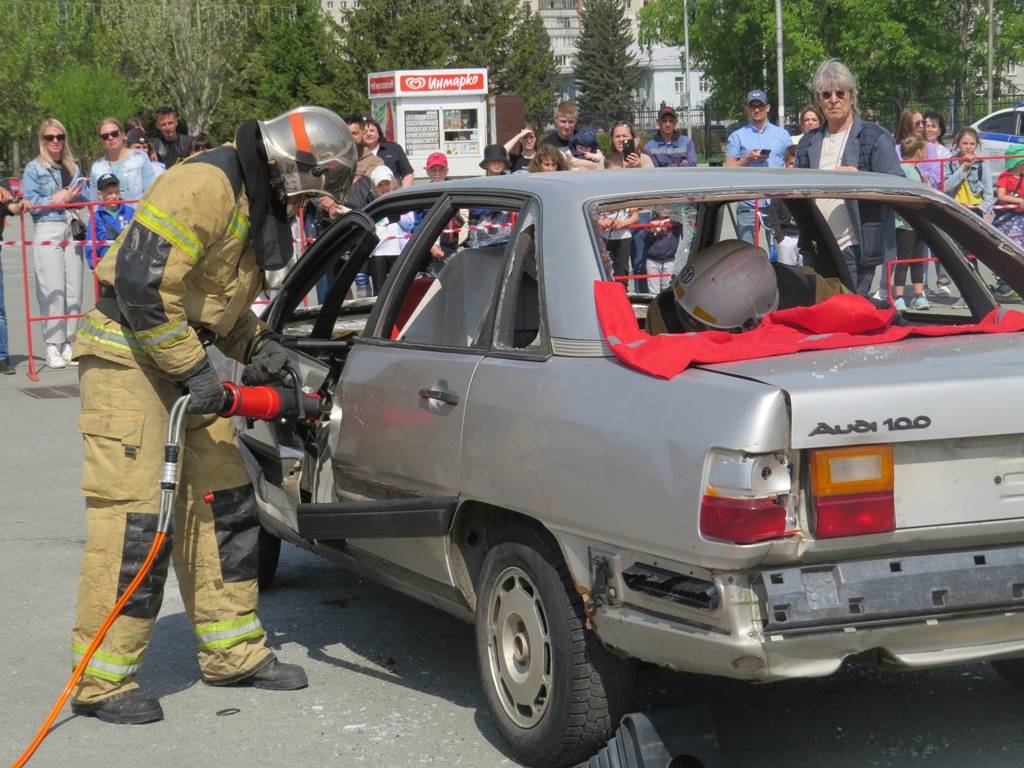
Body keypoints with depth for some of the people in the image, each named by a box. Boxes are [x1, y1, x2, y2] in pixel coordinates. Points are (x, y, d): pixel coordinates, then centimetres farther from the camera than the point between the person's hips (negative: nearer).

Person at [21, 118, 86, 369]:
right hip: (47, 231, -5)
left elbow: (83, 198, 22)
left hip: (72, 231, 5)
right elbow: (30, 202, -5)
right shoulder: (34, 168, 3)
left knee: (74, 289, 1)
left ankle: (68, 344, 8)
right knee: (53, 291, -8)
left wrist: (73, 196, 0)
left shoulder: (73, 167, 18)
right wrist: (60, 198, -7)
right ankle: (52, 348, -5)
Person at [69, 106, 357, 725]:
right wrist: (193, 371, -21)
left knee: (221, 501, 12)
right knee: (135, 516, -11)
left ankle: (233, 651, 23)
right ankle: (102, 681, -3)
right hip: (127, 357, -10)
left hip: (181, 359, 10)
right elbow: (141, 283, -26)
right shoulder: (205, 186, -20)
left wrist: (256, 343, 4)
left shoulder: (256, 204, 13)